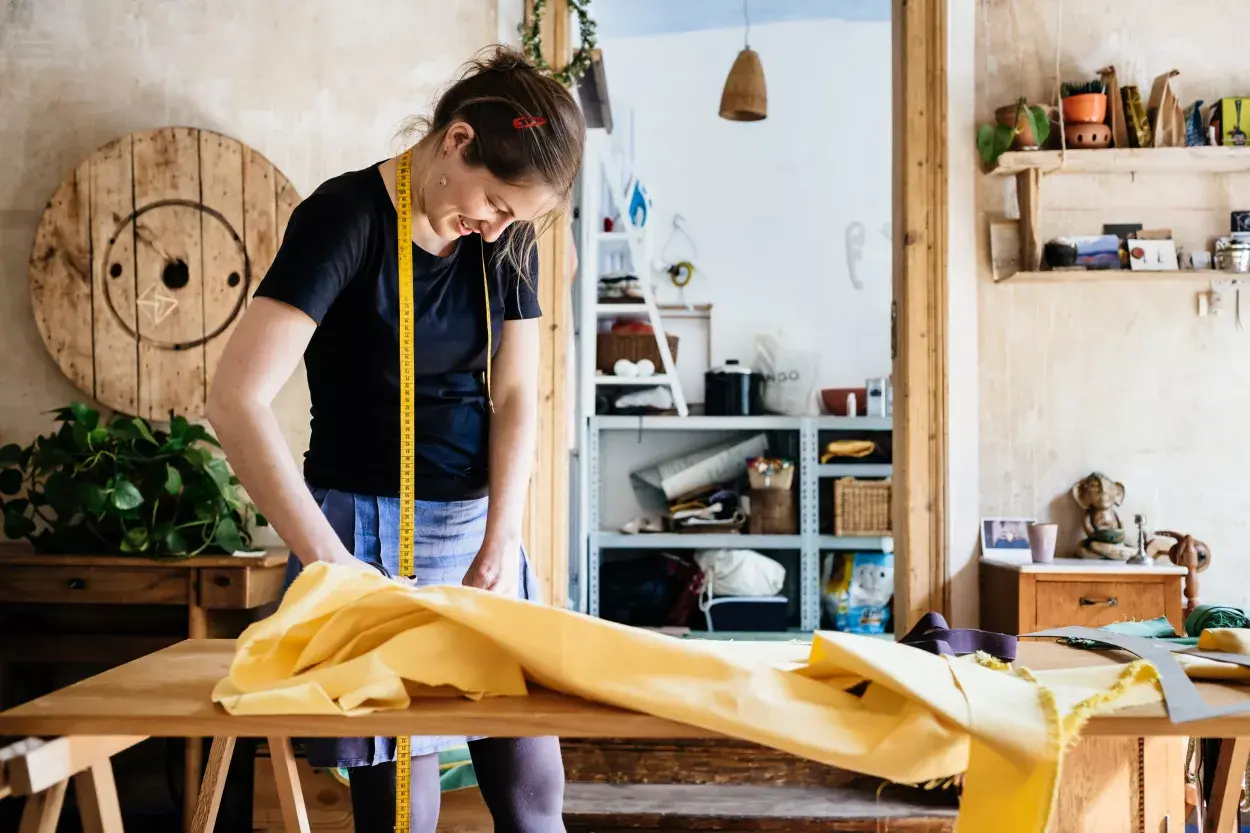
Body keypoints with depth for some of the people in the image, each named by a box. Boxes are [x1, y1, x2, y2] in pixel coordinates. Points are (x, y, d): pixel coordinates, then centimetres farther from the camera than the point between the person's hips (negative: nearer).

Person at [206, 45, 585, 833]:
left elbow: (515, 396, 1)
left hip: (483, 521, 6)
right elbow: (237, 402, -24)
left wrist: (502, 541, -13)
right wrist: (330, 561, -27)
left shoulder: (508, 236, 2)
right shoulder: (347, 216, -16)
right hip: (372, 527, -5)